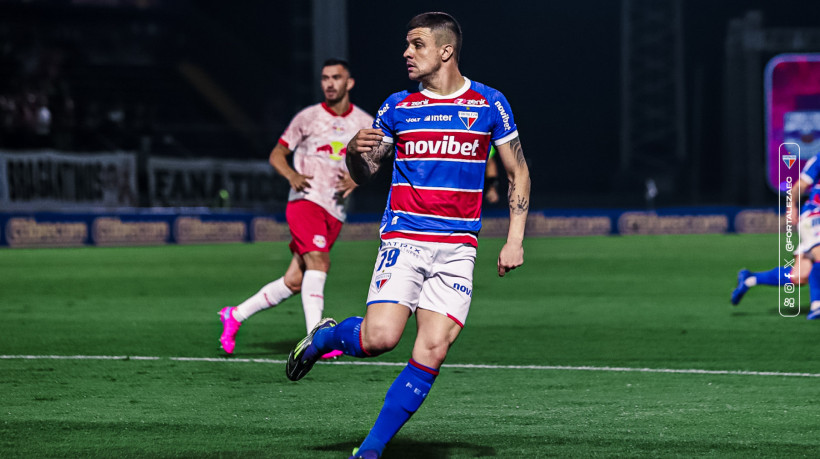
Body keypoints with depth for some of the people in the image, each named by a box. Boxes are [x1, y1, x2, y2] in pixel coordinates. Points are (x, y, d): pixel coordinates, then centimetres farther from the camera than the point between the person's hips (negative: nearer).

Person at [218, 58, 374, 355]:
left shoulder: (364, 123, 8)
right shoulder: (308, 117, 2)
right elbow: (276, 154, 8)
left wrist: (355, 179, -4)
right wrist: (292, 175, -13)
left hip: (335, 212, 4)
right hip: (306, 199, -4)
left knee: (294, 281, 3)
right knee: (319, 263, -25)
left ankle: (236, 316, 19)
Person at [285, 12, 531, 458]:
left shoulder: (489, 104, 3)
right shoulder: (398, 107, 6)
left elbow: (518, 173, 10)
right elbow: (363, 174, 13)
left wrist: (514, 240, 1)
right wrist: (355, 152, -11)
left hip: (457, 249, 0)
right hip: (403, 239, 0)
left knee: (432, 352, -11)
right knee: (379, 337, -20)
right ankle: (325, 336, 14)